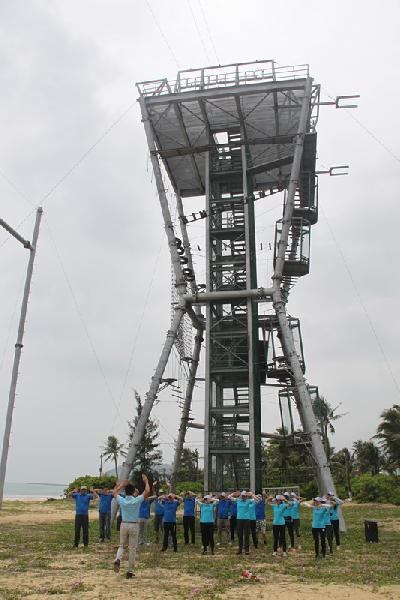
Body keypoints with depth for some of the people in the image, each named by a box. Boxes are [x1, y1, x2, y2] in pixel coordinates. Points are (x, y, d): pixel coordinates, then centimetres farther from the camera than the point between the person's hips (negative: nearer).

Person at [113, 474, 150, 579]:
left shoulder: (122, 500, -5)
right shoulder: (137, 500, -13)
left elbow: (114, 492, 13)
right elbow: (147, 492, -8)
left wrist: (121, 485, 23)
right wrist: (146, 482, 5)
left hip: (124, 524, 2)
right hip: (134, 526, -2)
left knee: (121, 545, 17)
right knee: (132, 549, 7)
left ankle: (118, 559, -13)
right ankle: (130, 571, 9)